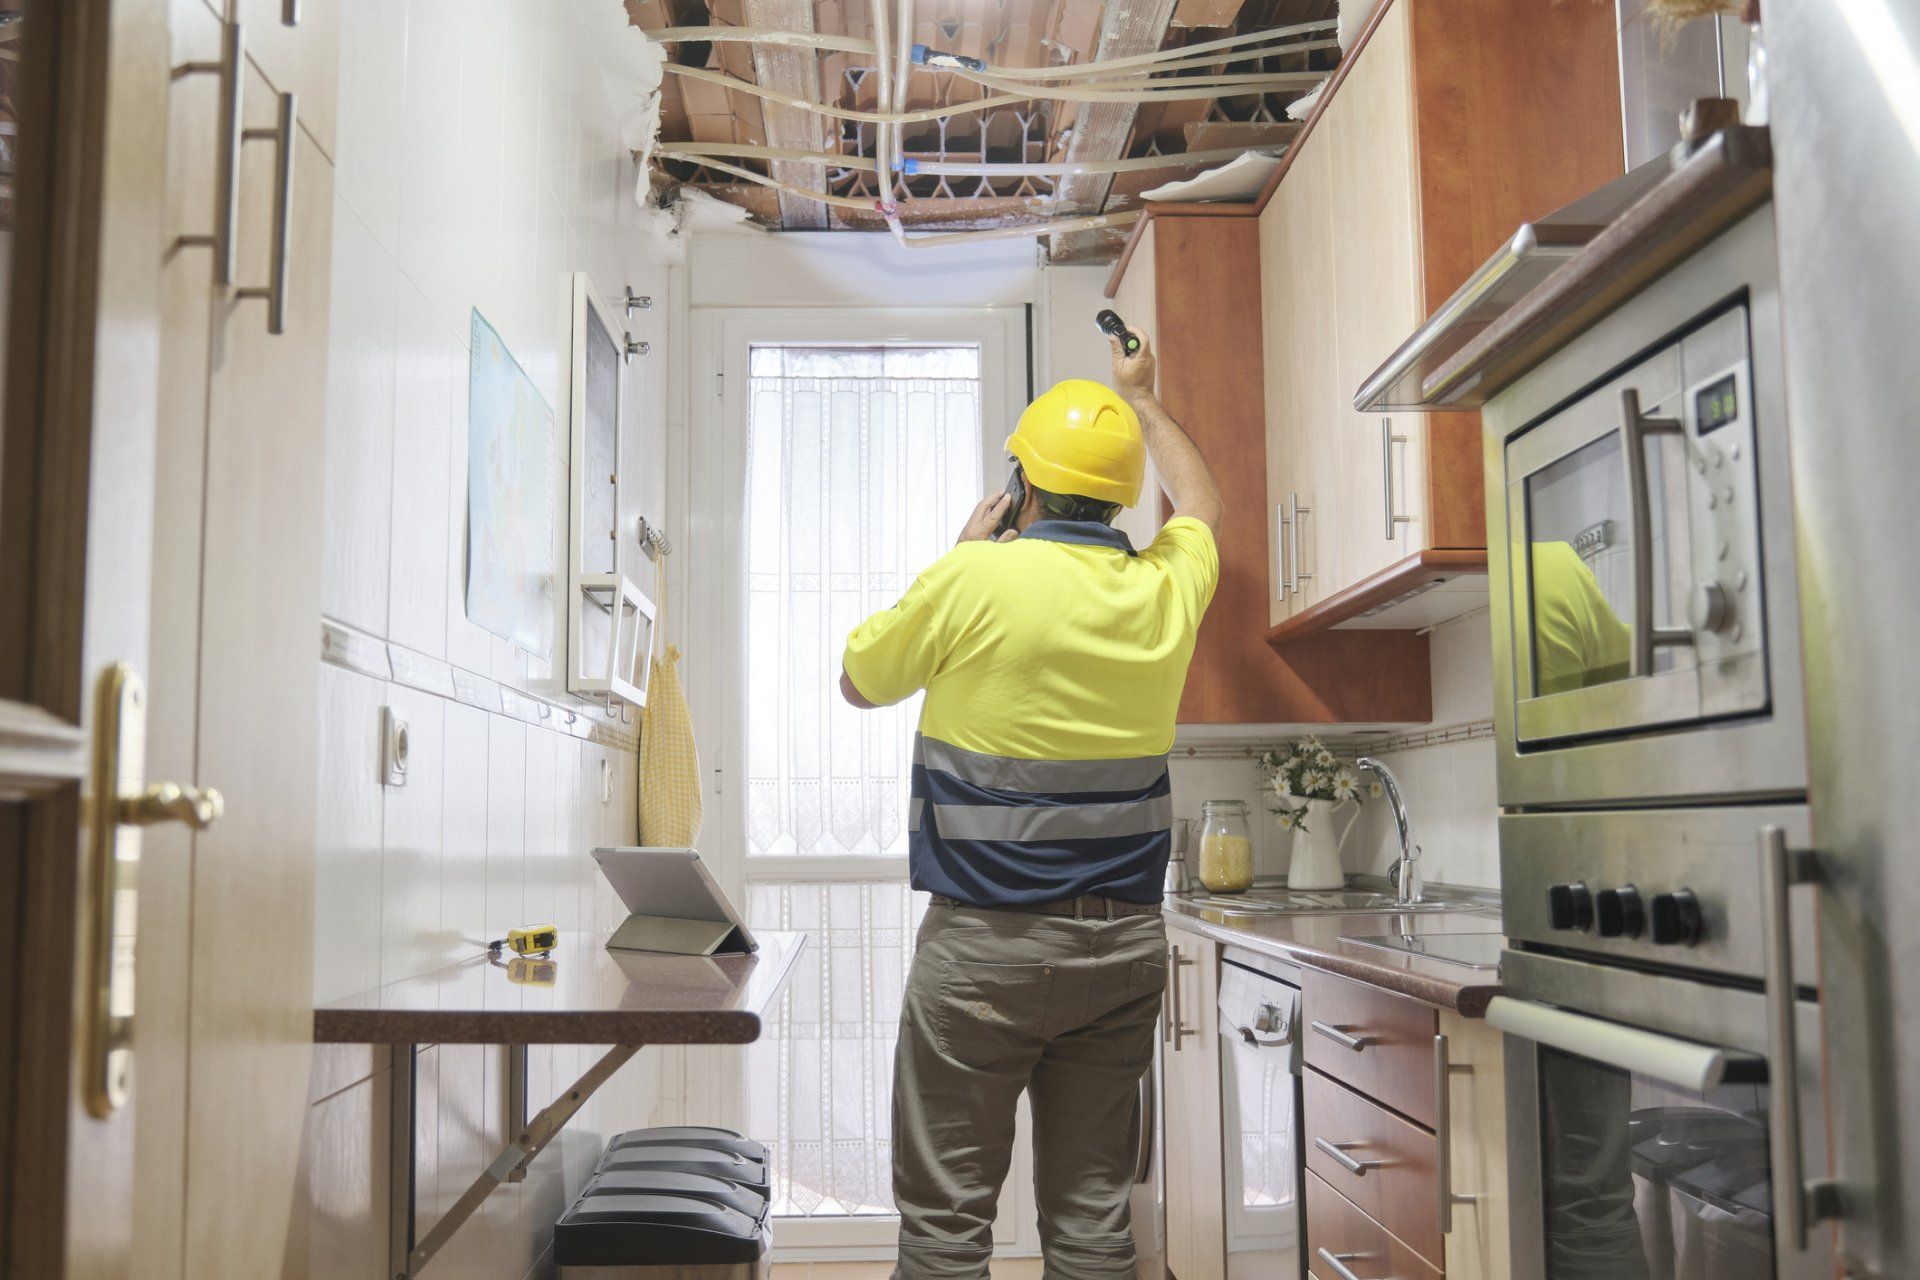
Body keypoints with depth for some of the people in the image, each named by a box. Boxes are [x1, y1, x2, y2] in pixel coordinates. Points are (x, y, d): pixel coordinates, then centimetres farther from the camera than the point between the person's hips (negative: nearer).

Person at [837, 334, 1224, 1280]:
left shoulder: (975, 581, -11)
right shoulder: (1165, 590, 3)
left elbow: (860, 682, 6)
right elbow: (1198, 499, 27)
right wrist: (1139, 399, 41)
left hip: (986, 944, -4)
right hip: (1124, 943, 5)